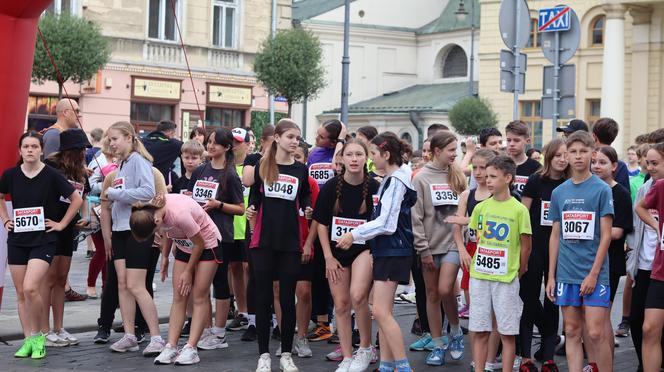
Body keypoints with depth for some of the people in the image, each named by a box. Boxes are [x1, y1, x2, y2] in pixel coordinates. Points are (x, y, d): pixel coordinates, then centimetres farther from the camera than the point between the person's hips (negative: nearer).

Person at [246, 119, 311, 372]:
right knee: (263, 298, 2)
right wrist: (251, 209, -10)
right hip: (264, 241, 0)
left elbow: (305, 203, 13)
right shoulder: (262, 167, 5)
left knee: (287, 298, 3)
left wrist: (308, 210, -8)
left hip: (291, 242, 1)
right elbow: (254, 199, 10)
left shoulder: (301, 170, 7)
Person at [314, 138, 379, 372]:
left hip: (365, 248, -3)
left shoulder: (374, 188, -11)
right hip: (337, 251, 3)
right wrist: (328, 257, -3)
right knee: (341, 304, 5)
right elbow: (321, 223, 1)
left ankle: (366, 348, -1)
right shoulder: (331, 187, -7)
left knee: (357, 296, -22)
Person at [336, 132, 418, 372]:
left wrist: (355, 234, -10)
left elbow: (386, 223, -18)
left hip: (394, 251, -10)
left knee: (381, 311, -13)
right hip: (385, 251, 10)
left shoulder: (396, 181, -14)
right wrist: (357, 235, 14)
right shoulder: (389, 180, 16)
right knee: (382, 312, 9)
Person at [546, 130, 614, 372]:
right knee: (572, 332, 7)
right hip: (566, 274, 4)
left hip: (594, 273, -4)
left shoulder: (601, 189, -3)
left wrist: (594, 274, -12)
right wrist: (551, 276, 9)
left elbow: (606, 235, -6)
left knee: (595, 333, -7)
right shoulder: (559, 192, 9)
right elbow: (555, 235, 13)